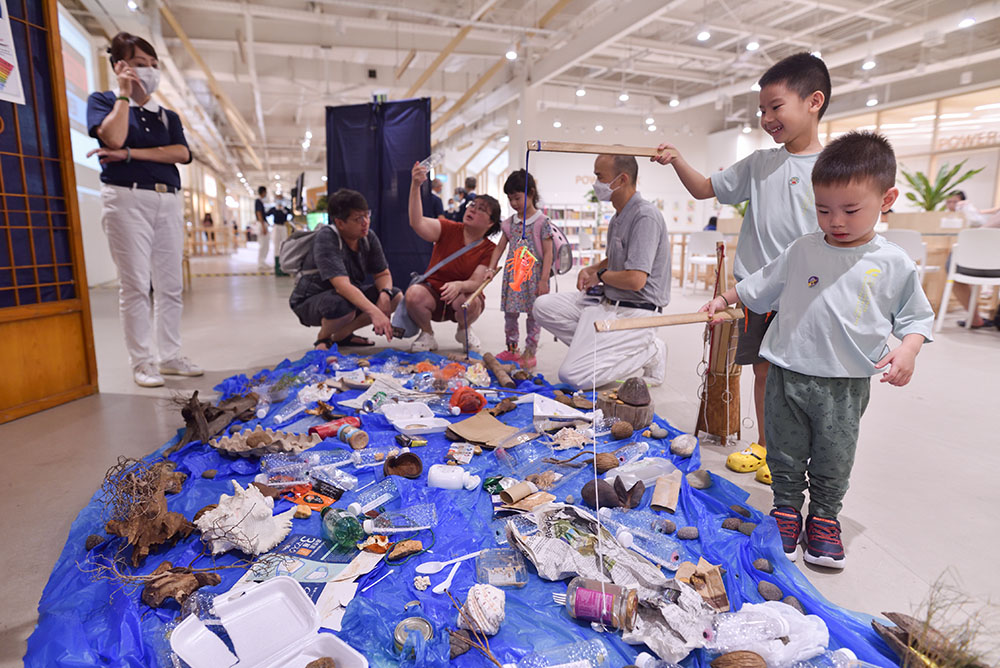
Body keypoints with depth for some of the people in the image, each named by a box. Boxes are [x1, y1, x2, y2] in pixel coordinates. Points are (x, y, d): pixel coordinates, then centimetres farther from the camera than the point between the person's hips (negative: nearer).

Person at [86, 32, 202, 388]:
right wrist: (124, 95, 1)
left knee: (170, 284, 3)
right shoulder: (102, 100, 10)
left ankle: (171, 356, 11)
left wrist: (129, 154, -8)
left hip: (169, 201, 4)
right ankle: (141, 362, -1)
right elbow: (113, 137, -11)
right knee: (135, 285, -6)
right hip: (127, 198, -4)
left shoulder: (168, 116, 19)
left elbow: (182, 154, 1)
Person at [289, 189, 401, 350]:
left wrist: (385, 294, -24)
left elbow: (383, 274, 0)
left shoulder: (368, 237, -8)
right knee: (342, 306, -40)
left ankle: (342, 334, 3)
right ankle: (323, 337, -3)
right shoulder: (326, 238, -26)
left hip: (350, 295, 7)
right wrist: (374, 312, -49)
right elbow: (342, 285, -38)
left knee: (396, 296, -9)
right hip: (310, 301, -7)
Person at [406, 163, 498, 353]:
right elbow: (417, 223, -24)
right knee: (413, 293, -32)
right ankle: (427, 335, -4)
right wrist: (415, 186, -36)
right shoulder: (449, 229, -6)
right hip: (433, 294, 0)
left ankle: (464, 331, 2)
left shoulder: (490, 250, -6)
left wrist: (459, 285, -41)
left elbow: (476, 282, -17)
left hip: (461, 298, 0)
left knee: (471, 301, -35)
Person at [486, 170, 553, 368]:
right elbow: (500, 247, 13)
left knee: (533, 314, 4)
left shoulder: (543, 222, -7)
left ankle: (530, 353, 14)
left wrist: (544, 280, -13)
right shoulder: (510, 223, 9)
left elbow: (547, 253, -9)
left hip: (533, 274, -5)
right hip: (512, 274, 5)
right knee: (510, 313, 9)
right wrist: (491, 268, 2)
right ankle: (511, 349, 23)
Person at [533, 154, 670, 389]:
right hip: (608, 302, 10)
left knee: (572, 375, -18)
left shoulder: (645, 216, -19)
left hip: (633, 312, -10)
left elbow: (635, 280, -28)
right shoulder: (619, 216, 11)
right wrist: (590, 269, 8)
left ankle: (647, 353, -2)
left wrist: (600, 276, -8)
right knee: (544, 306, 2)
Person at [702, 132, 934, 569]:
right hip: (788, 374, 1)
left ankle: (824, 520, 34)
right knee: (785, 455, 12)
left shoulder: (895, 264, -3)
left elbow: (915, 315, 5)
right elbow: (759, 287, 12)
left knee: (833, 461, 13)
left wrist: (907, 350, -11)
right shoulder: (801, 252, 0)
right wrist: (723, 300, 7)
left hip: (847, 384, 0)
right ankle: (786, 511, 31)